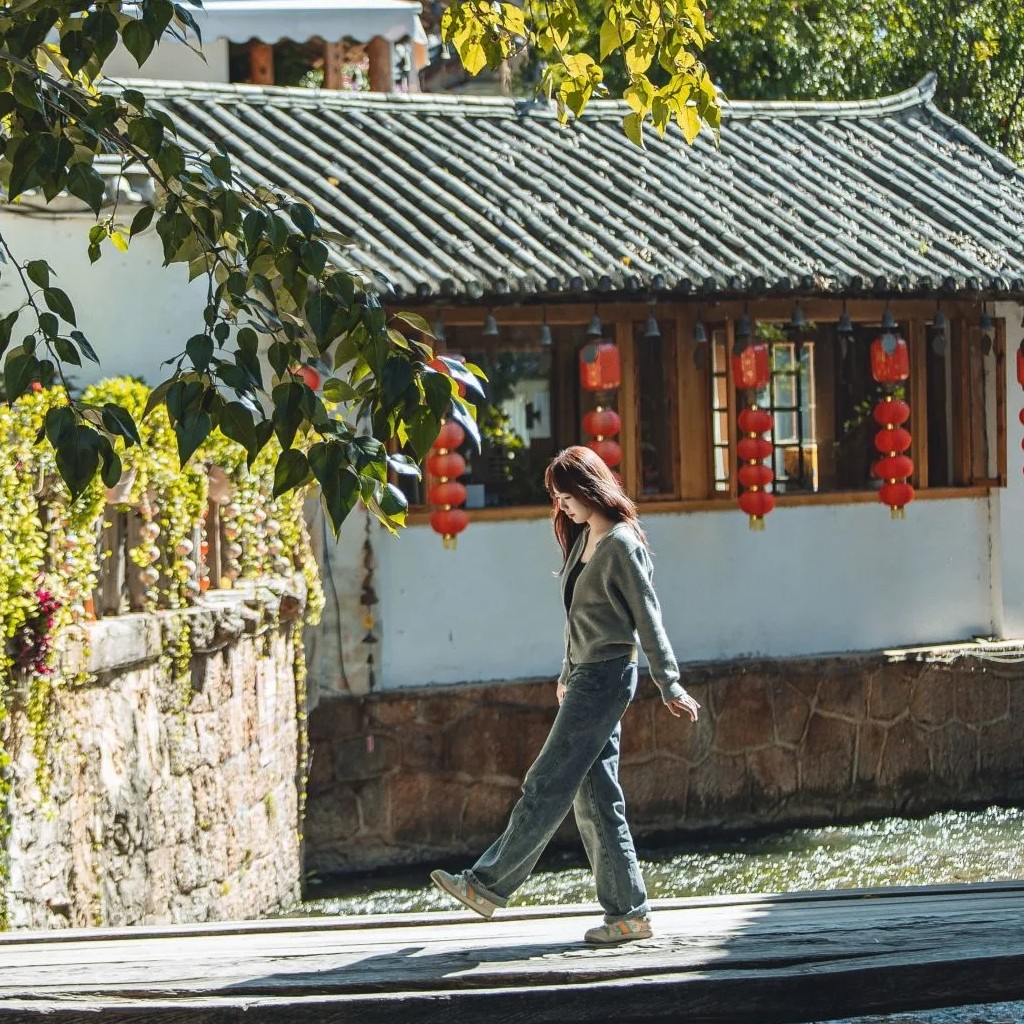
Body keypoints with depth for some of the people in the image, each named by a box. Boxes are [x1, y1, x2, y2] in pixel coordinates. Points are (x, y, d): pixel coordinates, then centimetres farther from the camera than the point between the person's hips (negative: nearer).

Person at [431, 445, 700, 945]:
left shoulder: (621, 544, -11)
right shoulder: (583, 539, 15)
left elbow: (648, 618, -12)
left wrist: (669, 686, -12)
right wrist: (568, 675, 26)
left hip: (606, 677, -10)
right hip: (586, 677, 10)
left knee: (547, 786, -6)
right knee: (596, 797, 5)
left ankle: (488, 885, -4)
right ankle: (628, 913, 5)